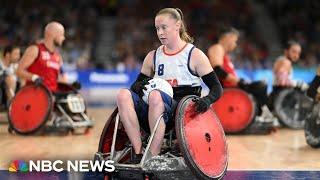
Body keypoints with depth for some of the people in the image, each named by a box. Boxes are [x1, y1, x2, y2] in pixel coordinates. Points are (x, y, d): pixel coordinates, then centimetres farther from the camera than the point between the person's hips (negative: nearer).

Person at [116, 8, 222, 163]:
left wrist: (206, 100, -20)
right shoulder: (153, 57, 19)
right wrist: (140, 86, -4)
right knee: (123, 95, -22)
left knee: (155, 95, -35)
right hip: (155, 111, 5)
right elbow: (137, 84, 22)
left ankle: (154, 156, -32)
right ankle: (138, 153, -28)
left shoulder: (194, 55, 6)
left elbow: (217, 89, 3)